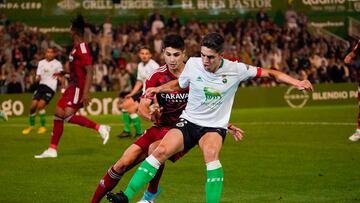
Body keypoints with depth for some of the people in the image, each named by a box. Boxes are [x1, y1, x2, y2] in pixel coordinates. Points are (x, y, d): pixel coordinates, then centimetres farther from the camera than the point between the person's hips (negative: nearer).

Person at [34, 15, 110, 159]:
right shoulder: (76, 48, 12)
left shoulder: (82, 49, -18)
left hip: (79, 87, -10)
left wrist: (85, 93, -27)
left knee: (68, 116, -18)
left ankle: (100, 128, -10)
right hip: (73, 86, 10)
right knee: (58, 114, 8)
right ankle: (52, 150, 13)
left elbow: (89, 72, -23)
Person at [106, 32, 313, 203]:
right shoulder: (193, 64, -7)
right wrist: (158, 89, -1)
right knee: (161, 151, -21)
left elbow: (270, 73, -5)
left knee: (211, 153, -36)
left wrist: (297, 82, -14)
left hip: (215, 126, -2)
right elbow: (179, 84, 14)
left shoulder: (236, 69, -12)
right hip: (188, 121, 2)